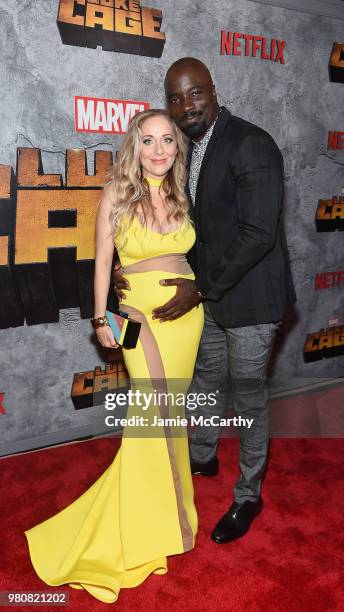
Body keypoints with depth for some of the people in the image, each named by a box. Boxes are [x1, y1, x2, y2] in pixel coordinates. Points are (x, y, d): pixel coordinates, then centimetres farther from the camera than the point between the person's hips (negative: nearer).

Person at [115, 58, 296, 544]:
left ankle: (248, 496, 28)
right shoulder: (188, 148, 6)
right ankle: (202, 457, 48)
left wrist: (200, 288, -23)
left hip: (250, 296, -7)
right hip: (210, 291, 8)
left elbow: (258, 235, -24)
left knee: (248, 394, 7)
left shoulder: (252, 145, -19)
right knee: (205, 379, 22)